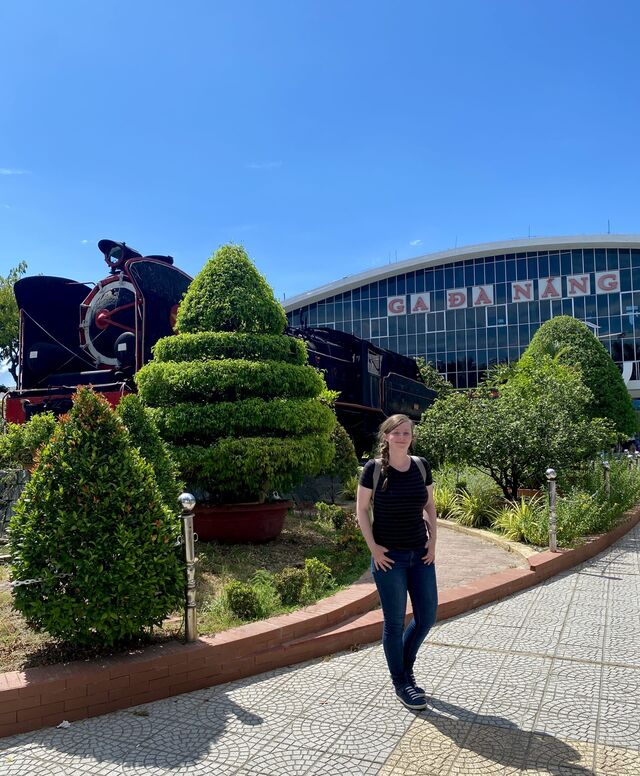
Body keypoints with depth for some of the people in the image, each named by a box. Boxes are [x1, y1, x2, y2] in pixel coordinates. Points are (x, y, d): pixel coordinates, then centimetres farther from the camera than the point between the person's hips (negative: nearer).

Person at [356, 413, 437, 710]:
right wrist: (373, 547, -12)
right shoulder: (374, 468, -10)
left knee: (427, 616, 10)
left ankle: (406, 666, 36)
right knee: (395, 622, 5)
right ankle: (400, 683, 25)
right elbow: (362, 509, -6)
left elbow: (429, 505, 11)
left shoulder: (421, 466, 2)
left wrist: (433, 539, 1)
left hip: (420, 554, 5)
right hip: (389, 557, -4)